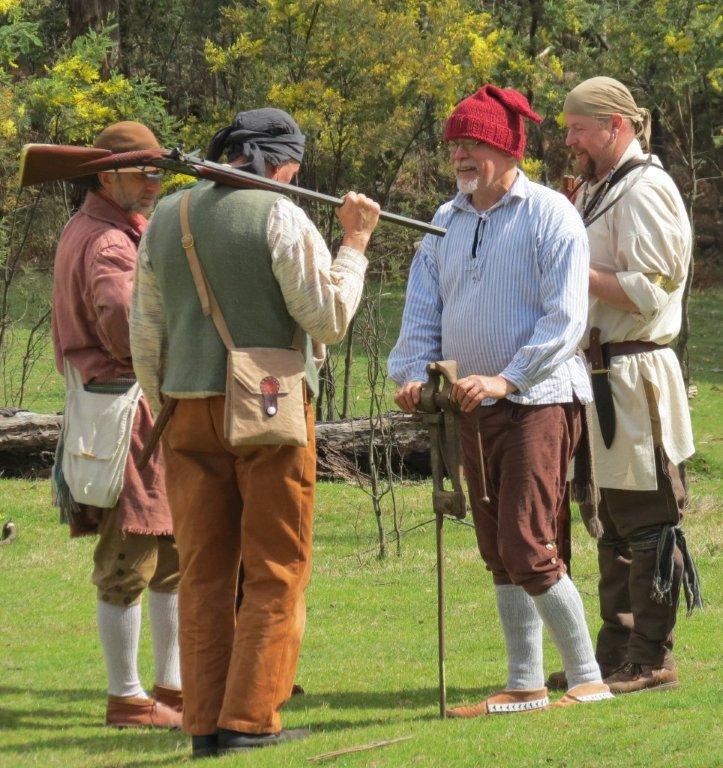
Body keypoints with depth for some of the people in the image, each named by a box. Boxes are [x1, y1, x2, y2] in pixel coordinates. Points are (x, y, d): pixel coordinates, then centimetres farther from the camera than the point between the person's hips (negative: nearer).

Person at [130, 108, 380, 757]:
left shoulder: (166, 218, 10)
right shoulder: (279, 216, -8)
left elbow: (145, 334, 13)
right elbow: (329, 317, -11)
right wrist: (355, 243, 0)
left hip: (189, 410, 5)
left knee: (203, 571, 9)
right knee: (275, 571, 1)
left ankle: (205, 722, 6)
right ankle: (250, 718, -5)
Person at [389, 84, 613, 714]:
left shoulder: (549, 215, -7)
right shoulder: (446, 223, 12)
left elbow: (565, 318, -13)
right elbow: (422, 312, 13)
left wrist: (507, 379, -22)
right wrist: (413, 373, -6)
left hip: (539, 401, -7)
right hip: (474, 406, 7)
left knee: (529, 549, -14)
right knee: (499, 554, 9)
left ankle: (587, 680, -6)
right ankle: (525, 686, 16)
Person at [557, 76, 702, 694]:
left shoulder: (645, 191, -13)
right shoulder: (597, 191, 18)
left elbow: (648, 293, -20)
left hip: (636, 376, -10)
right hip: (601, 374, 10)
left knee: (648, 525, -5)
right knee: (615, 525, 15)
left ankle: (651, 662, -1)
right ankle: (616, 655, 22)